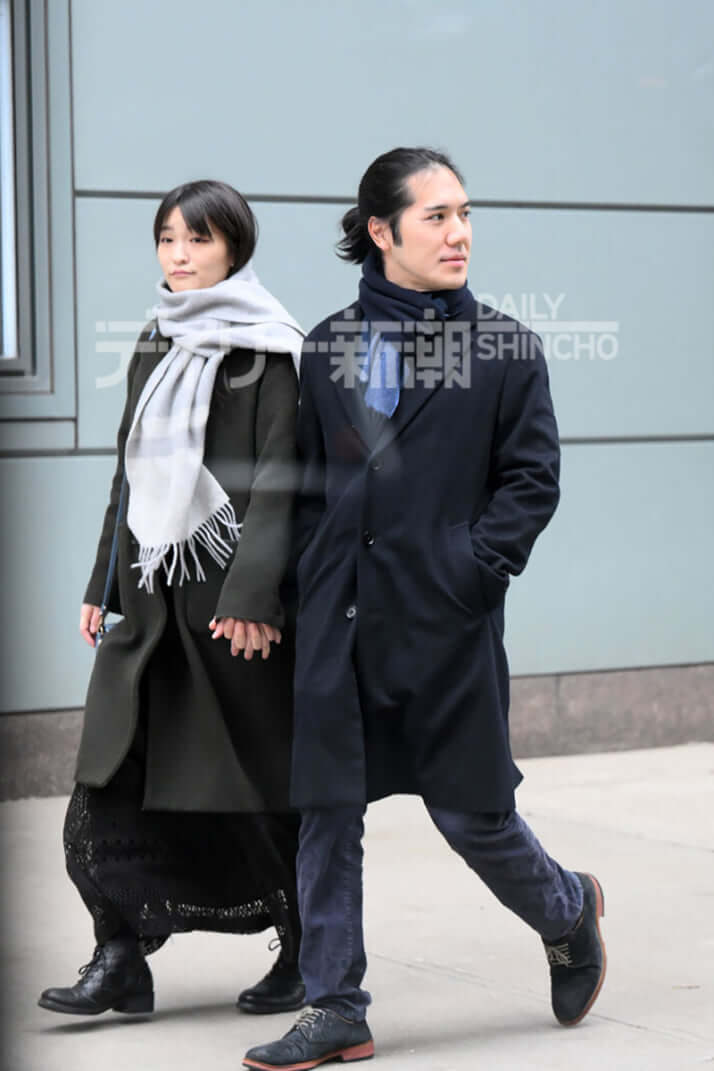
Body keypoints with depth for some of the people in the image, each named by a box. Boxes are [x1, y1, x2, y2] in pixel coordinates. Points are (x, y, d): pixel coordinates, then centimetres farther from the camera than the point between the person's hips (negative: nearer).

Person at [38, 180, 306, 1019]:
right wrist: (105, 584, 15)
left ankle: (308, 950, 17)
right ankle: (122, 958, 3)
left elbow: (278, 479, -13)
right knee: (115, 775, -1)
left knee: (258, 772, 2)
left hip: (230, 593, -6)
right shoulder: (154, 348, 15)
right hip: (153, 590, 7)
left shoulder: (266, 351, -6)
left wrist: (254, 595, -20)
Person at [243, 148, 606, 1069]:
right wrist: (308, 582, 2)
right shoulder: (327, 347, 8)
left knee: (469, 812, 3)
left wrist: (477, 564, -13)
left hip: (448, 621, -3)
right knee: (326, 811, 2)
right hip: (339, 623, 3)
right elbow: (305, 477, 13)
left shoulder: (505, 348, 0)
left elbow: (533, 478, -1)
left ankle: (567, 910, 33)